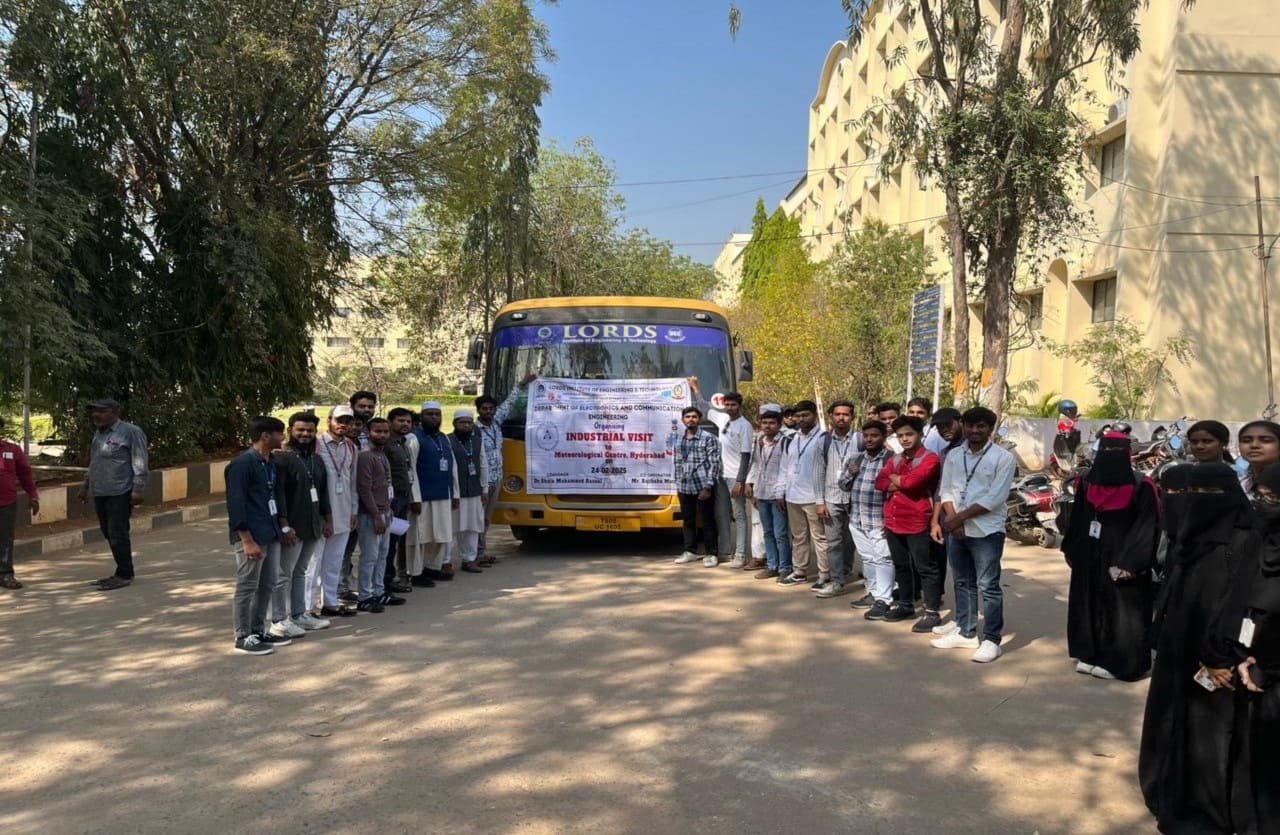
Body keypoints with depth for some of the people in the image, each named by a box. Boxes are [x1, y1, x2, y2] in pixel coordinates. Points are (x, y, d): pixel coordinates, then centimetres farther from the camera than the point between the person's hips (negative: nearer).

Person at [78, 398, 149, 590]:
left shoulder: (131, 432, -8)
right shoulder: (99, 434, 17)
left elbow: (140, 464, -13)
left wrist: (138, 489, -18)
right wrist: (86, 486, 27)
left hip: (120, 493, -8)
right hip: (100, 493, 8)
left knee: (117, 534, -7)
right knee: (109, 534, 10)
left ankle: (124, 575, 2)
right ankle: (122, 573, 19)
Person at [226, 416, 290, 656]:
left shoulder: (270, 464, 13)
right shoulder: (242, 464, -14)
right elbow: (235, 504, -17)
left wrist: (279, 528, 15)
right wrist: (247, 540, -19)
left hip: (270, 534, 9)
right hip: (251, 537, -9)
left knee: (267, 584, 14)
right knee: (247, 587, 0)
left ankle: (258, 631, 25)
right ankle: (243, 637, 9)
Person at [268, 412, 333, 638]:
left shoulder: (316, 460, 15)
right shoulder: (281, 458, -11)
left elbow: (323, 492, 21)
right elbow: (277, 494, -17)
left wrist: (327, 520, 16)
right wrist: (284, 526, -21)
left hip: (312, 526, 8)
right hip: (292, 527, -8)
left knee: (300, 571, 16)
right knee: (283, 574, -1)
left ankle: (299, 614, 23)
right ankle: (278, 621, 5)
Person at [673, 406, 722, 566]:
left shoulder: (708, 438, -5)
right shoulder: (680, 441, 12)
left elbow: (714, 463, -8)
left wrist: (708, 487, -14)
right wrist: (678, 486, 12)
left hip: (703, 486, -5)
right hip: (685, 488, 5)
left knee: (708, 521, 2)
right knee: (687, 521, 12)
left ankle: (711, 554, 10)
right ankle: (690, 551, 24)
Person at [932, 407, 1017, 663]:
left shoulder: (1003, 457, -7)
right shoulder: (954, 456, 9)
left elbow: (995, 498, -14)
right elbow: (946, 491, 7)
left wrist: (960, 517, -15)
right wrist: (954, 520, -9)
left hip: (987, 532, -6)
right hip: (957, 530, 6)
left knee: (988, 587, -2)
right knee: (962, 584, 14)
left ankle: (991, 640, 6)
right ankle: (966, 633, 26)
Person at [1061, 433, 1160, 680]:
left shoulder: (1140, 486, -12)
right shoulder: (1087, 482, 4)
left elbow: (1147, 528, -14)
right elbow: (1077, 520, 10)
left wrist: (1130, 562, -19)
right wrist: (1073, 552, 8)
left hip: (1121, 559, -5)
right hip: (1089, 558, 5)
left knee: (1120, 610, 0)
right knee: (1089, 605, 12)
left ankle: (1116, 661, 10)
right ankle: (1089, 654, 24)